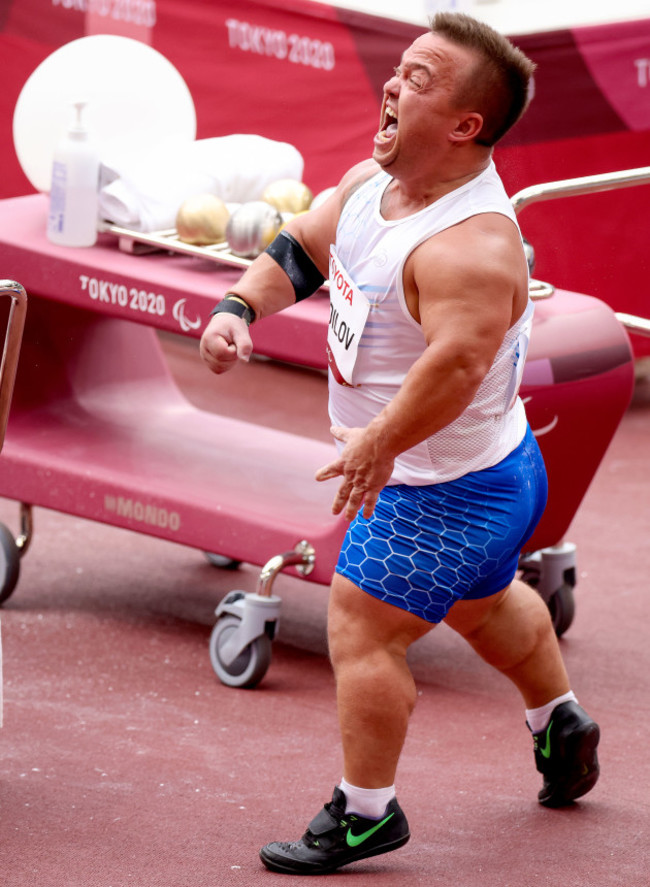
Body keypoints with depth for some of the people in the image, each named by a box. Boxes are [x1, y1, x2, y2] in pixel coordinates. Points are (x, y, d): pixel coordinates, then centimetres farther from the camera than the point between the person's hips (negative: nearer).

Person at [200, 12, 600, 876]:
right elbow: (301, 248, 6)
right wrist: (241, 305, -12)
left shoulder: (471, 247, -35)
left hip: (448, 491, -10)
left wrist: (381, 441, -50)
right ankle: (563, 726, 55)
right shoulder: (372, 183, -5)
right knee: (483, 601, 32)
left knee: (362, 627, -5)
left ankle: (365, 812, 9)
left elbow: (458, 362, -48)